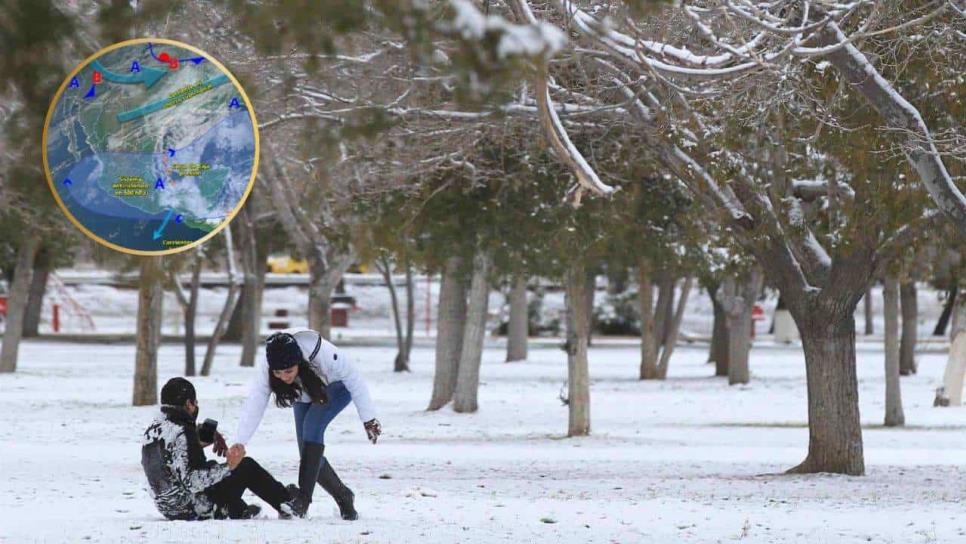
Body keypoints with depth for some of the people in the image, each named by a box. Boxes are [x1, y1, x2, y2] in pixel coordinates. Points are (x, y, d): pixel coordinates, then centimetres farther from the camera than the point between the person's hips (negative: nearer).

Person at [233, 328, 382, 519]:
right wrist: (239, 444, -45)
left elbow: (355, 381, -27)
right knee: (308, 453, -2)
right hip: (305, 396, 4)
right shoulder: (265, 370, -33)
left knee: (312, 425, -29)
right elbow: (253, 407, -35)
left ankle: (304, 498, -30)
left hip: (336, 388, -4)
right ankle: (343, 497, 21)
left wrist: (368, 419, -19)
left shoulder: (325, 355, -41)